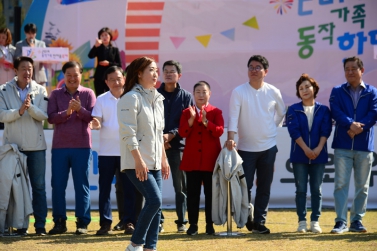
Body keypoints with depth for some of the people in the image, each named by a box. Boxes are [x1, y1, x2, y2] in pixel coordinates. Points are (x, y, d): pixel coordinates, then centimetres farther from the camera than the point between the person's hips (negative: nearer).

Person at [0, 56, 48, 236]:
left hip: (36, 145, 0)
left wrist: (30, 107, -25)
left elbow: (43, 115, -7)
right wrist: (19, 111, -22)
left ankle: (40, 225, 6)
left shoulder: (40, 91, 4)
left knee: (39, 186, 2)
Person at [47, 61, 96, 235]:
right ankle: (59, 222, 9)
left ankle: (82, 222, 5)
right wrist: (66, 112, -20)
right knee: (58, 185, 2)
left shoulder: (88, 94, 5)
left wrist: (79, 110, -23)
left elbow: (92, 117, -5)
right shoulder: (56, 94, 8)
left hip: (82, 146, -1)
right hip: (59, 146, 2)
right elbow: (51, 117, -3)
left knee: (82, 185, 1)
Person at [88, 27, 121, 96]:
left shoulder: (115, 50, 6)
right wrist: (96, 46, -28)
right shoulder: (98, 48, 6)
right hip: (99, 77, 1)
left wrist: (109, 63, -13)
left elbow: (119, 65, 1)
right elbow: (90, 56, -14)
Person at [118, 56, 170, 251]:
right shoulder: (131, 98, -10)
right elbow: (128, 133, -16)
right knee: (154, 200, -17)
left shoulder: (157, 99, 15)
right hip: (136, 163, -8)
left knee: (155, 205, 3)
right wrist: (139, 160, -21)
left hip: (155, 162, 8)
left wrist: (164, 159, 18)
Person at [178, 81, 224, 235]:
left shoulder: (216, 112, 5)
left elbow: (219, 131, -10)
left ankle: (210, 224, 10)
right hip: (192, 159, 1)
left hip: (211, 160, -1)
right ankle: (193, 224, 7)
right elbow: (182, 133, -3)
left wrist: (205, 121, -22)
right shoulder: (187, 112, 9)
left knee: (210, 193, 3)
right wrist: (191, 119, -18)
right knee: (192, 193, 1)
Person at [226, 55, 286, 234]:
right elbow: (233, 116, -15)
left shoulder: (273, 92, 1)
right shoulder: (239, 92, -7)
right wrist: (230, 137, -27)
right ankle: (247, 217, 19)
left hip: (268, 147, 2)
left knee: (264, 187, 5)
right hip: (246, 148, -2)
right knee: (245, 185, -1)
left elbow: (281, 113, 18)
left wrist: (272, 127, 9)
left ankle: (259, 222, 13)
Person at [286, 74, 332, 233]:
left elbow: (326, 131, -2)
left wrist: (318, 149, -15)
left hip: (319, 155, 1)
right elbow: (294, 131, -6)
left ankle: (315, 221, 7)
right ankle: (302, 221, 5)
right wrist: (306, 149, -15)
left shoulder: (323, 110, 6)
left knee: (316, 189, 3)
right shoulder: (293, 110, 3)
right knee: (301, 189, 0)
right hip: (299, 155, -1)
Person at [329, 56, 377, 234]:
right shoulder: (337, 92, 8)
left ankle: (357, 221, 13)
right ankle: (341, 221, -4)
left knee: (362, 186, 5)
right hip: (342, 145, -1)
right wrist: (351, 124, -22)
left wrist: (358, 128, -18)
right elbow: (336, 112, -6)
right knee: (341, 184, -5)